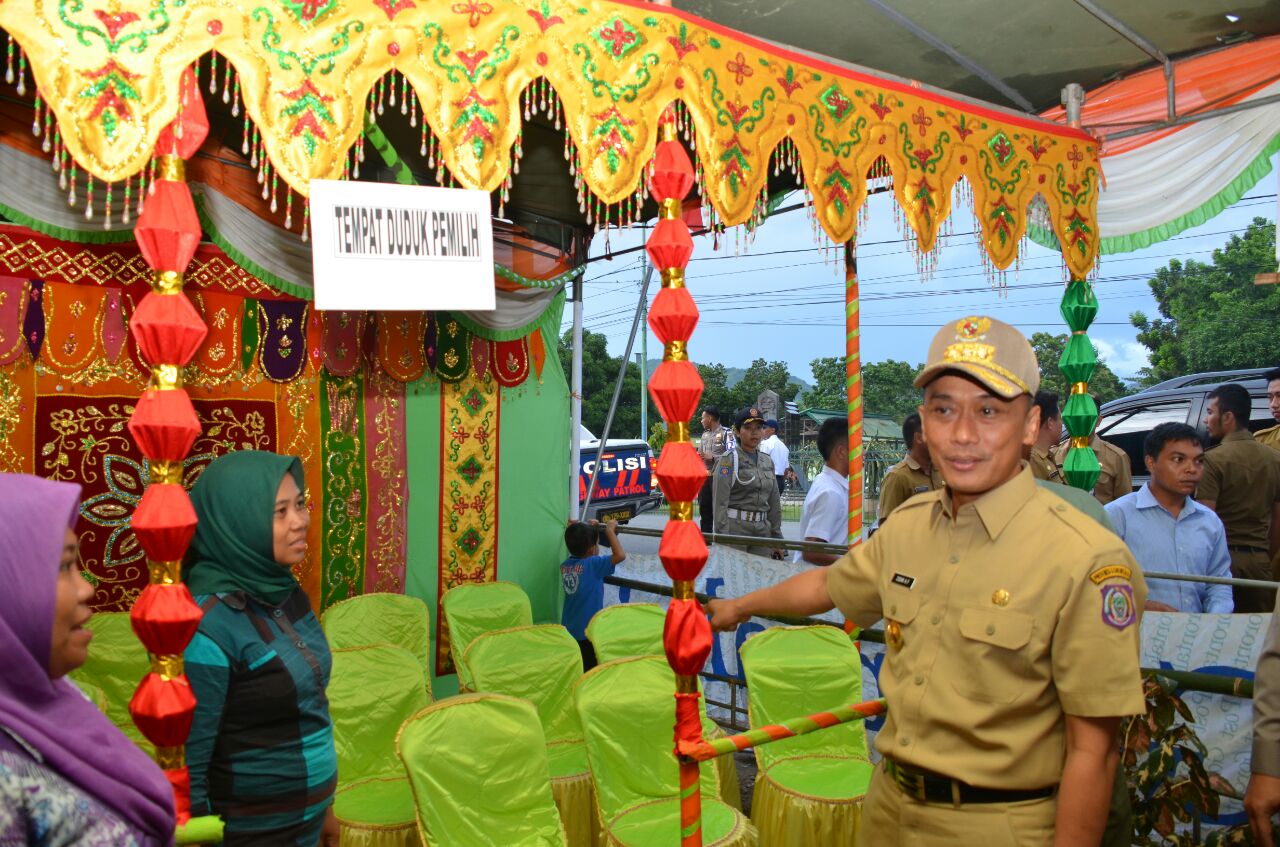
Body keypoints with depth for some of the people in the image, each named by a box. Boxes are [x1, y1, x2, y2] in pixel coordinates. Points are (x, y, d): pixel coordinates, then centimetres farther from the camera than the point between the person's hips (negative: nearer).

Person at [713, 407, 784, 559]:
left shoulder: (767, 461, 13)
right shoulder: (729, 459, -6)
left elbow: (774, 503, 16)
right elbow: (720, 503, -12)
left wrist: (777, 538, 14)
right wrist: (723, 540, -17)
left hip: (763, 530, 6)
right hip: (736, 528, -5)